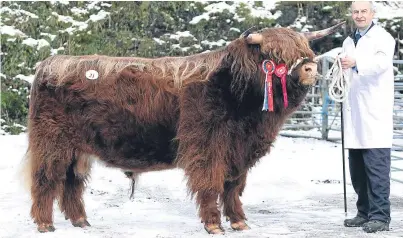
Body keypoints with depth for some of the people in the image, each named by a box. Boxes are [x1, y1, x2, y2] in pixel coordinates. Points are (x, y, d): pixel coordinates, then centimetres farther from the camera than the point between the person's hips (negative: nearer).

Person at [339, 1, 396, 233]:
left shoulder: (382, 38, -3)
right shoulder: (348, 42, 20)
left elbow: (382, 61, -23)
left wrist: (355, 63, -40)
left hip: (375, 115, -7)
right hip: (354, 115, 7)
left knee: (377, 168, -8)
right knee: (357, 170, 9)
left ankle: (380, 216, -6)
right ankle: (365, 212, 17)